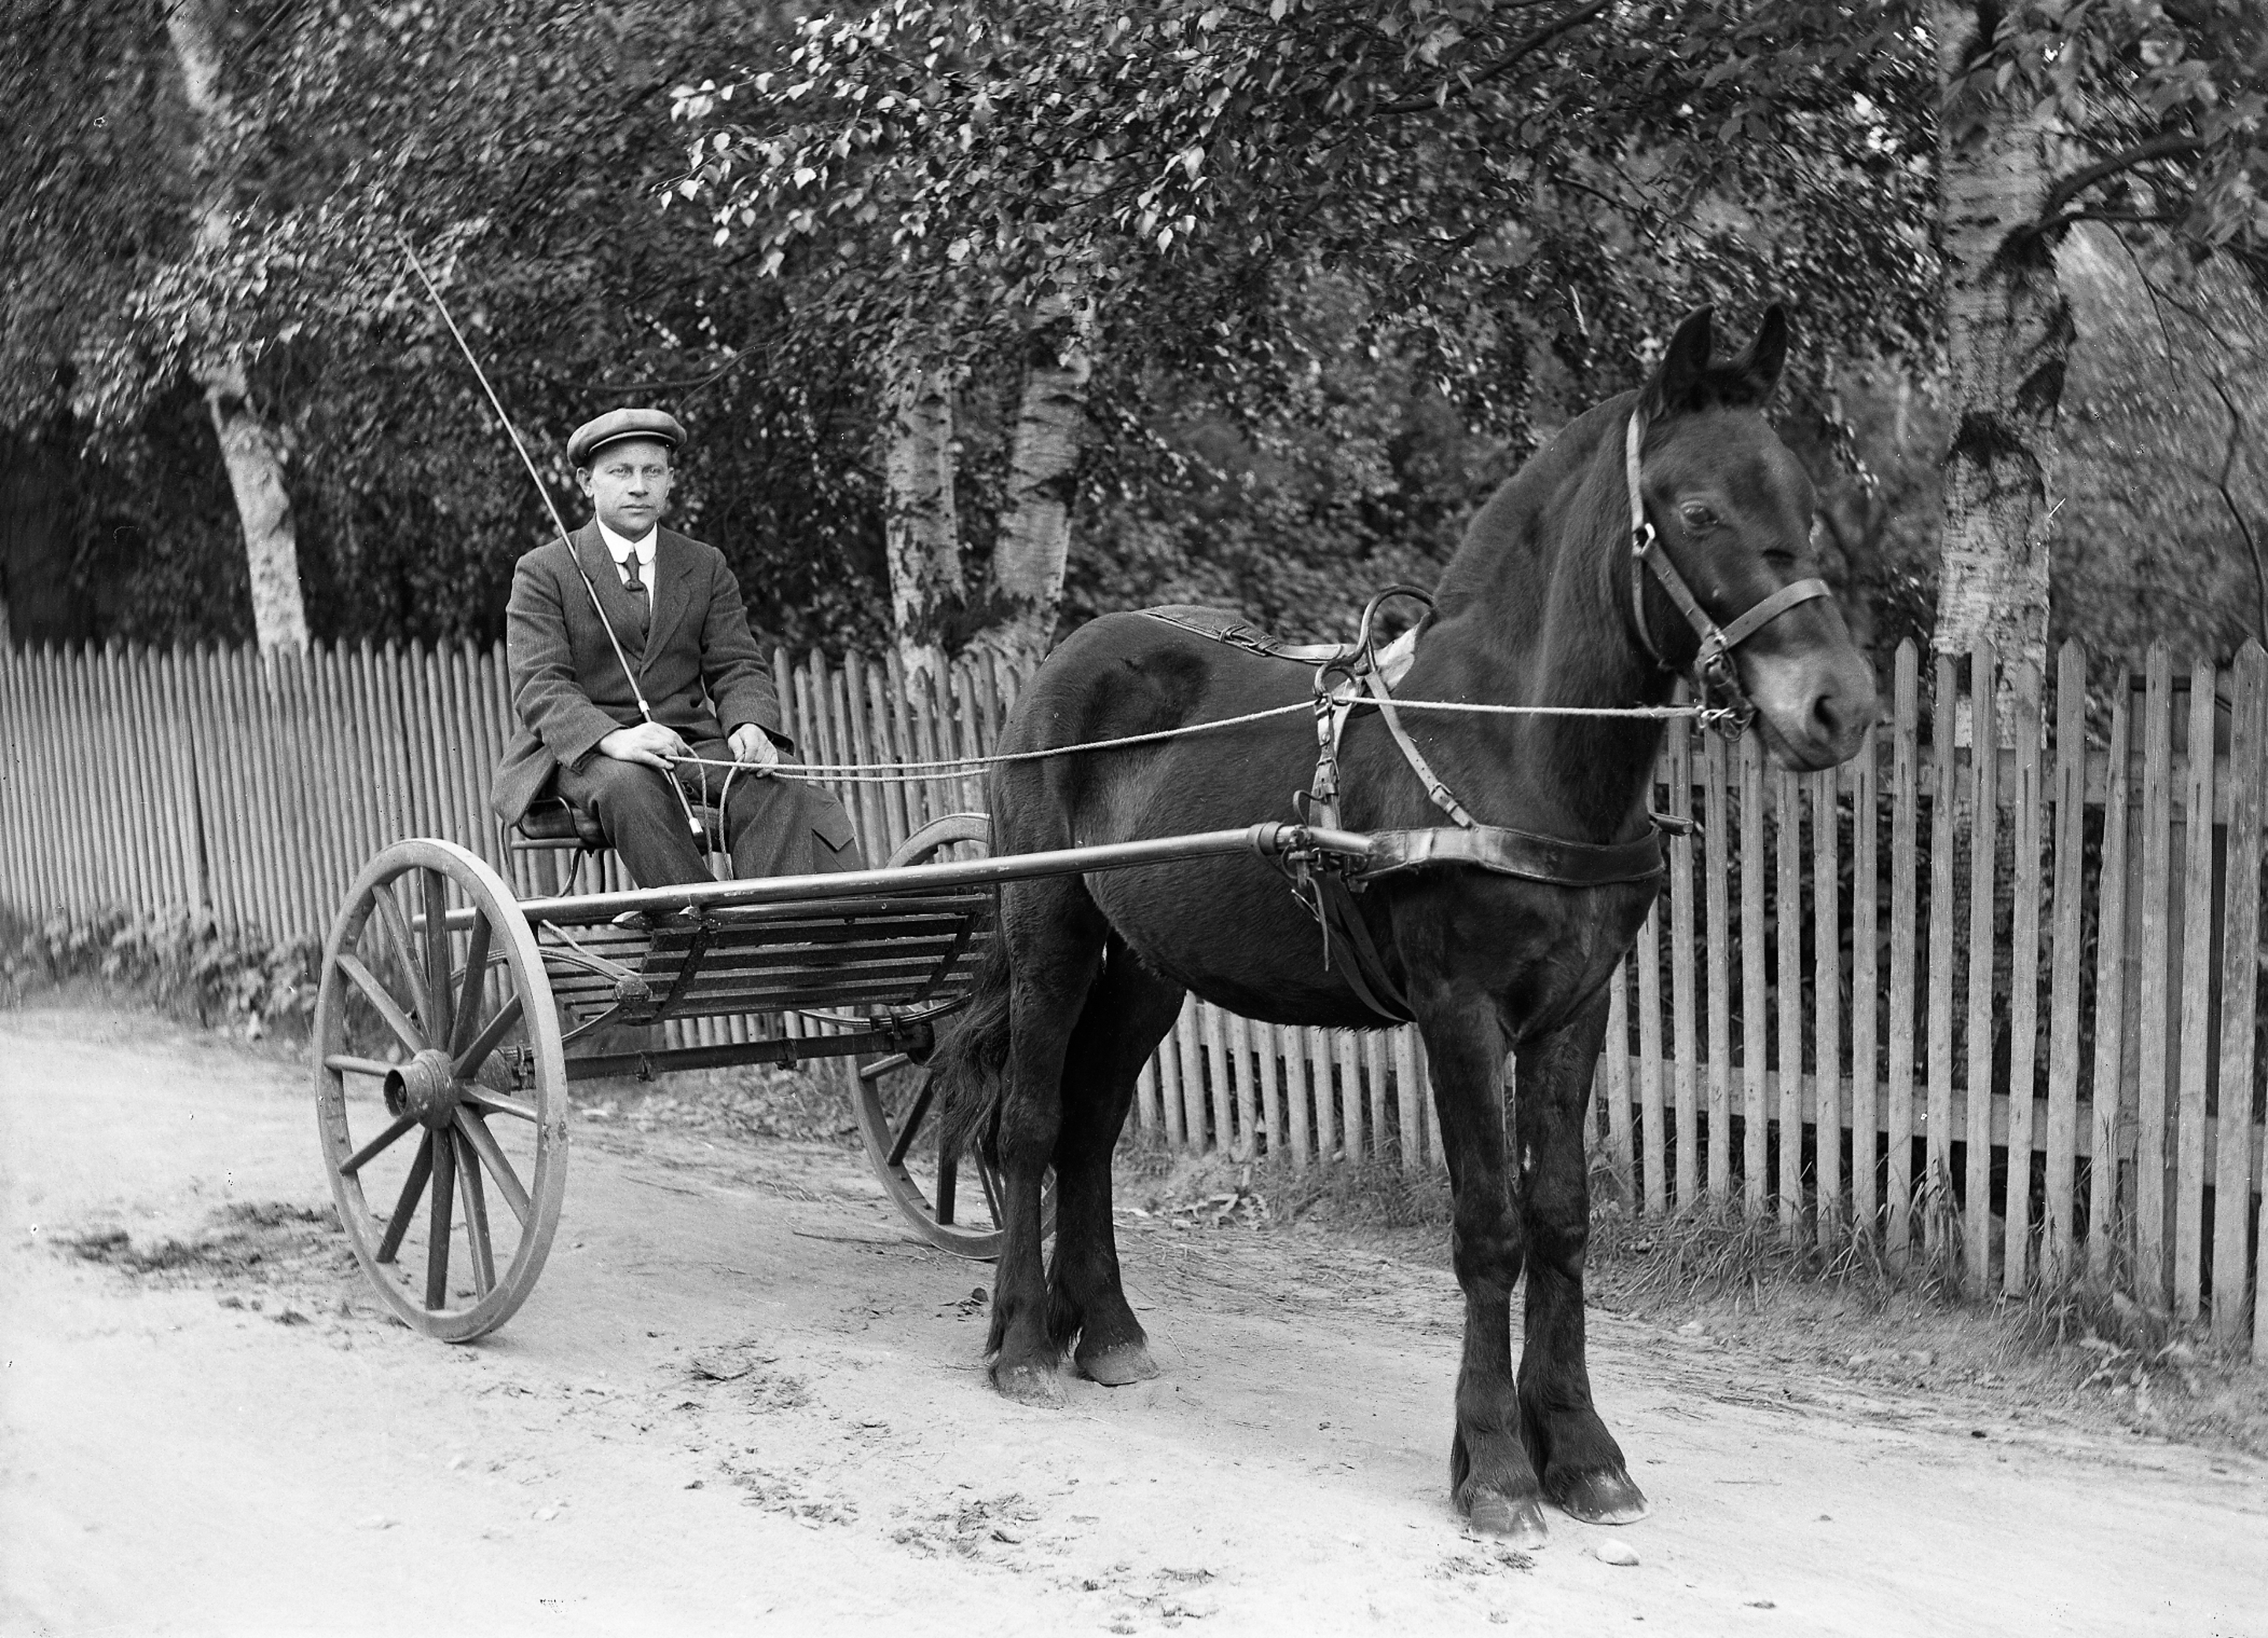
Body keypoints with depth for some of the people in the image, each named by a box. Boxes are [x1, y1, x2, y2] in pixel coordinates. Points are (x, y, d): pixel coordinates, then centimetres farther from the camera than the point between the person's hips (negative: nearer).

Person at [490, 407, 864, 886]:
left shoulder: (706, 567, 16)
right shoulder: (543, 571, 4)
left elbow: (738, 667, 9)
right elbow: (540, 686, -9)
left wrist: (750, 725, -17)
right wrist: (613, 738, -29)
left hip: (691, 742, 3)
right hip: (581, 751, -3)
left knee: (775, 785, -27)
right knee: (629, 786, -37)